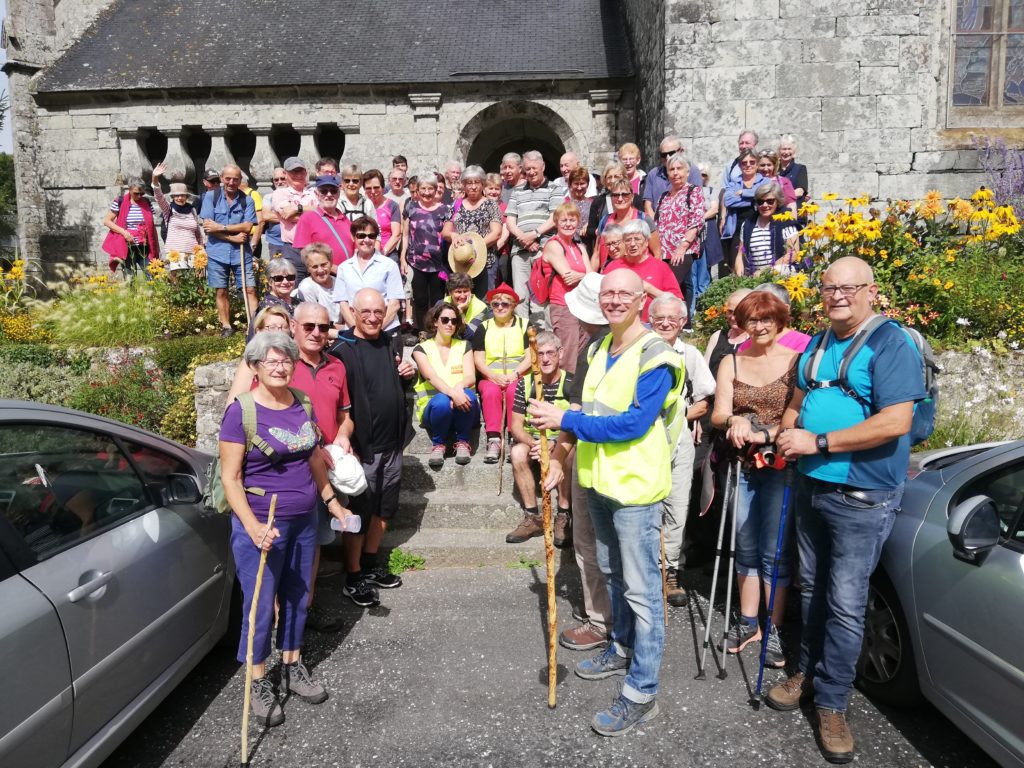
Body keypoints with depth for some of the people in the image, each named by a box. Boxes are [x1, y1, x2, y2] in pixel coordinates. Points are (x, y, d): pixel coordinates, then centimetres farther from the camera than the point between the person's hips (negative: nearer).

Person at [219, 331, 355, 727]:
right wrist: (253, 526, -24)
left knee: (297, 598, 16)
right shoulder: (241, 412, -13)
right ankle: (259, 683, 22)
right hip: (261, 523, -5)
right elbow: (230, 477, -14)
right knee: (261, 605, 4)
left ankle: (292, 667, 34)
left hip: (304, 520, 6)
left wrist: (332, 501, 15)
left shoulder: (303, 405, 4)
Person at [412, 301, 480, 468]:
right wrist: (452, 393, -33)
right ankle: (438, 444, -10)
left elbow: (471, 377, -1)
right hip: (433, 407, -1)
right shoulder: (422, 348, 6)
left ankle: (462, 442, -11)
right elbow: (432, 377, -13)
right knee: (442, 400, -36)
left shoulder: (464, 346, 14)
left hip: (463, 410, 2)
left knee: (468, 395, -33)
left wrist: (459, 386, -26)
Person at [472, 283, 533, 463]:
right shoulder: (483, 328, 12)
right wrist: (494, 375, -14)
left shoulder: (525, 325, 8)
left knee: (514, 391, -34)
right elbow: (478, 359, 4)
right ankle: (493, 441, -35)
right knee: (491, 391, -33)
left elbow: (530, 356, 0)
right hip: (490, 378, 1)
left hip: (518, 377, -1)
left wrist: (515, 374, -16)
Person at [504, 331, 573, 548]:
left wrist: (552, 445, -31)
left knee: (568, 453, -35)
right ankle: (533, 518, -18)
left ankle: (563, 518, -21)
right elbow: (516, 425, -5)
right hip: (532, 438, 2)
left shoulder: (572, 384, -10)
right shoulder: (525, 383, -2)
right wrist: (533, 443, -26)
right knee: (518, 452, -29)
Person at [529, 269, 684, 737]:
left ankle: (642, 694, 10)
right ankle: (622, 650, 41)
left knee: (641, 589, -1)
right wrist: (563, 452, 4)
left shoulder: (655, 358, -17)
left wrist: (565, 421, -26)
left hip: (635, 486, -8)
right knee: (613, 573, 22)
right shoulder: (599, 350, 9)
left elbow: (632, 424, -26)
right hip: (599, 480, 9)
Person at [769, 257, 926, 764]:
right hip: (812, 487, 7)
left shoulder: (892, 345, -14)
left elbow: (895, 423, -24)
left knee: (845, 604, 0)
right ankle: (809, 672, 35)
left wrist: (818, 442, -23)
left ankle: (831, 703, 16)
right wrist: (789, 434, -3)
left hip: (862, 498, -7)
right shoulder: (817, 347, 9)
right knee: (812, 590, 18)